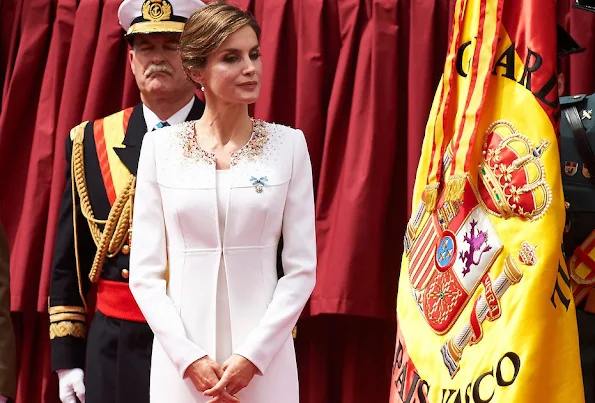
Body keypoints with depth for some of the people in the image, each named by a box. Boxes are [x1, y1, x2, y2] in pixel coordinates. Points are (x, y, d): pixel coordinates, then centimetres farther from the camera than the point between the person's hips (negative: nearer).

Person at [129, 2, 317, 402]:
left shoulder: (289, 144, 0)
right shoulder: (160, 147, 1)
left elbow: (302, 267, -1)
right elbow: (145, 272, 0)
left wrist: (253, 355, -10)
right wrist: (189, 357, -9)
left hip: (264, 354, 0)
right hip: (182, 354, 0)